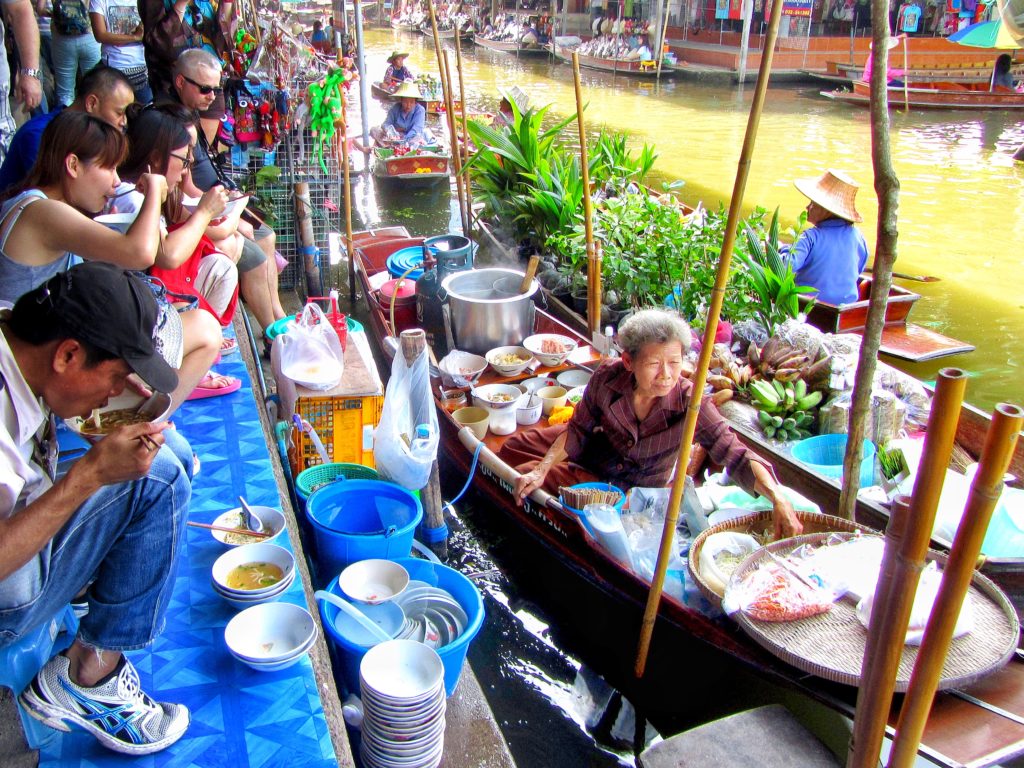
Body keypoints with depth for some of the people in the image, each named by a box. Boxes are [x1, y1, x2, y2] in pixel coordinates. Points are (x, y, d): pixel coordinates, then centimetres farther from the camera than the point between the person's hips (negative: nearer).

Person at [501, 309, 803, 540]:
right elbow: (578, 430, -14)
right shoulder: (608, 377, -27)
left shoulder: (690, 404, -34)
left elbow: (735, 454, -39)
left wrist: (778, 498, -55)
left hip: (635, 488, -3)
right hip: (599, 448, 3)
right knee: (513, 449, 7)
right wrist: (541, 471, -25)